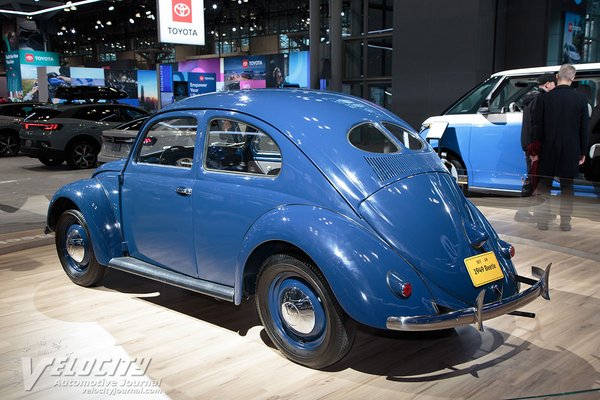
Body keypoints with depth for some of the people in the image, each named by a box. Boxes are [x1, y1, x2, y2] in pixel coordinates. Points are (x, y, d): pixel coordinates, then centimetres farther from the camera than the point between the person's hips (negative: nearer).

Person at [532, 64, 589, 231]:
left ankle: (543, 221, 10)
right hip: (571, 152, 1)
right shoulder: (581, 99, -4)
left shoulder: (544, 98, -7)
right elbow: (584, 128, 1)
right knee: (567, 187, 10)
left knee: (544, 186, 9)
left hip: (549, 150, -1)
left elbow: (537, 127, -5)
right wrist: (582, 152, 9)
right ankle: (565, 222, 13)